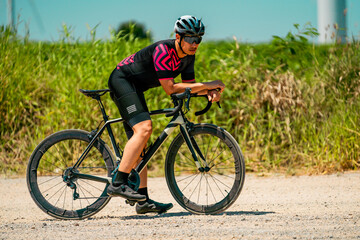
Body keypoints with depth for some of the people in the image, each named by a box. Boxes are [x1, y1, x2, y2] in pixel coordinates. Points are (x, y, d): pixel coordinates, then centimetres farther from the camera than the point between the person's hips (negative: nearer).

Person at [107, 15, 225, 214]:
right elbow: (170, 89, -29)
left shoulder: (188, 56, 0)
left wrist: (209, 92, -15)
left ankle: (143, 201, 4)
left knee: (139, 140, 5)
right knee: (144, 128, -26)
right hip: (121, 80, -10)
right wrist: (207, 85, -26)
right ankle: (118, 183, -30)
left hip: (133, 88, 10)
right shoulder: (163, 51, -27)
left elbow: (189, 86, 7)